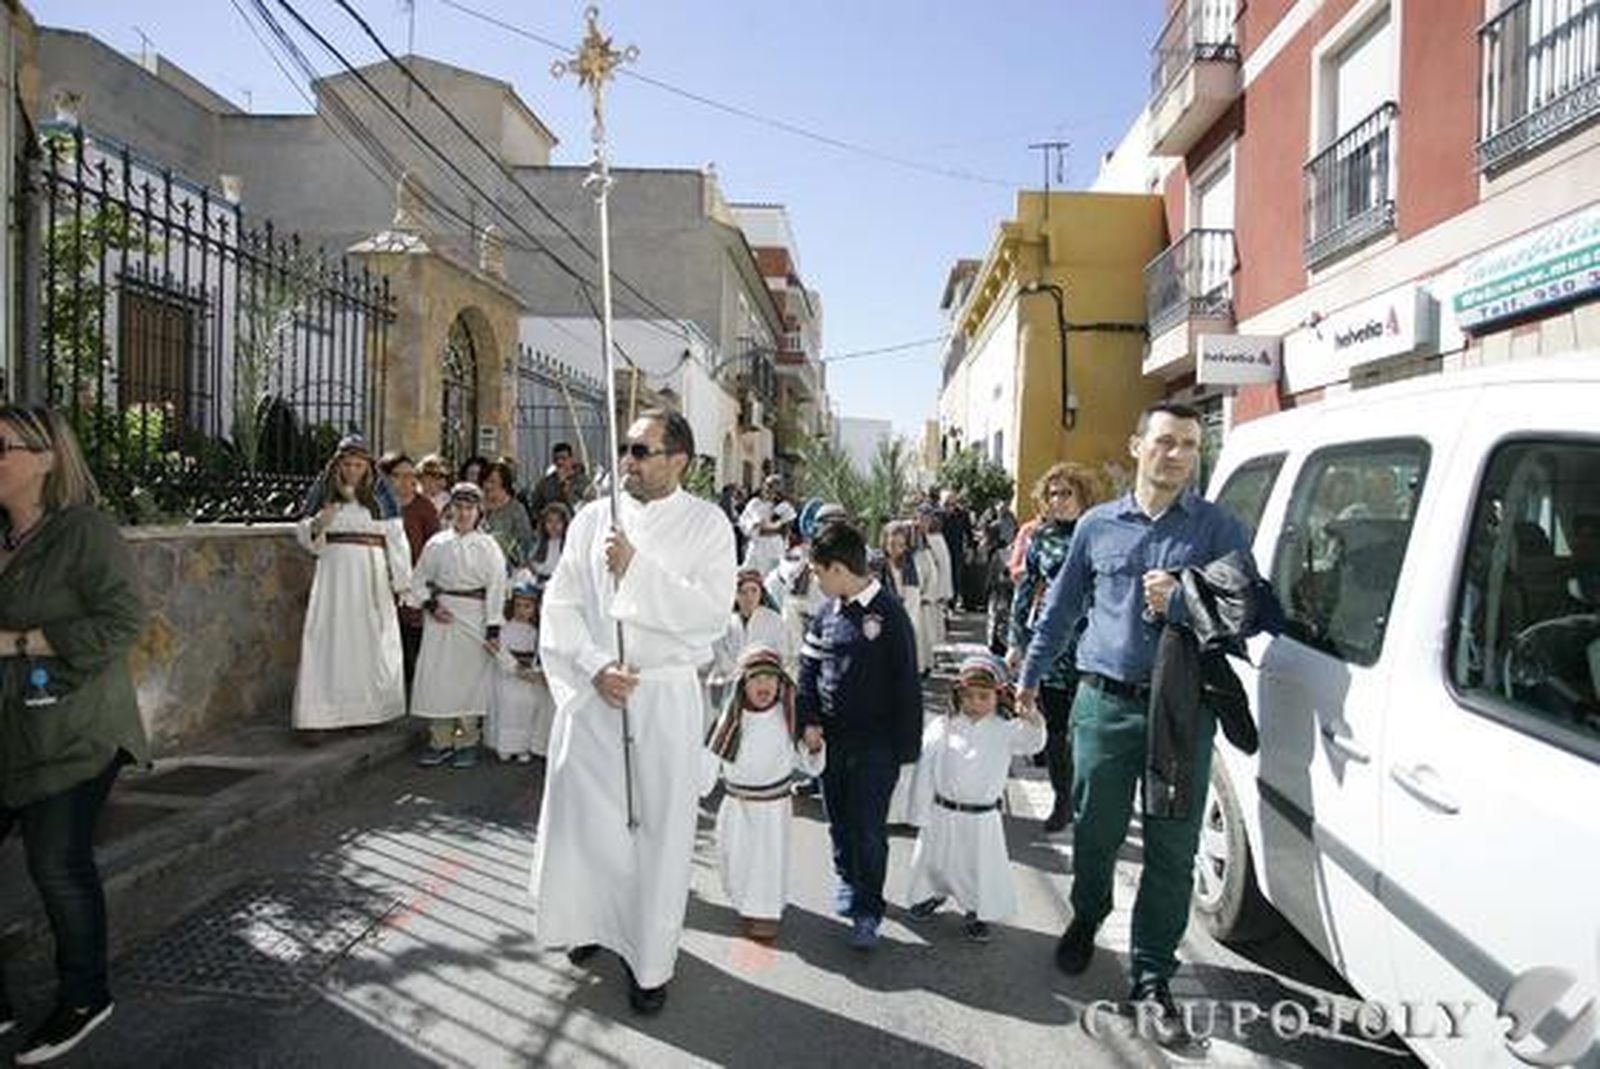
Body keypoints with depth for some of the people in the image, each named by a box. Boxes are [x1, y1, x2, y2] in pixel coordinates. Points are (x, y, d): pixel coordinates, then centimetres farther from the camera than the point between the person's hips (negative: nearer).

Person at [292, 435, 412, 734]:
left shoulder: (380, 495, 5)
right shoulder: (325, 492, 6)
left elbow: (396, 538, 4)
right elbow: (305, 535, 10)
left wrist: (401, 580, 0)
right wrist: (317, 525, -13)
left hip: (372, 577, 0)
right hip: (335, 574, 0)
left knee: (371, 642, 3)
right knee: (328, 639, -5)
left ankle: (367, 711, 14)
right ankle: (318, 716, -3)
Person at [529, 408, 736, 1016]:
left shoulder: (706, 524, -4)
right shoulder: (592, 519, 4)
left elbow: (711, 611, -15)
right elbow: (560, 604, 1)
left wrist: (637, 569, -19)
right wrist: (596, 666, -12)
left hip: (667, 697, -2)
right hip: (592, 691, 3)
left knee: (660, 827, 6)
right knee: (584, 814, 12)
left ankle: (651, 961, 23)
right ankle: (597, 921, 39)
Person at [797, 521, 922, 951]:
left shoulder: (888, 614, -13)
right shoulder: (827, 613, 4)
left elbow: (906, 682, -11)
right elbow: (808, 669, 10)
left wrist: (907, 745, -10)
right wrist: (809, 720, -2)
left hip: (875, 746, -5)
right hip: (832, 740, 6)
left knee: (869, 830, 1)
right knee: (839, 822, 18)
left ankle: (869, 910, 18)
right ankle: (848, 880, 41)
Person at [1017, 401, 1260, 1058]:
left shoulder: (1217, 528, 3)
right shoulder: (1098, 525, 8)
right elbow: (1061, 607, 16)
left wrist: (1177, 604, -19)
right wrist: (1031, 676, 18)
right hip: (1105, 703, 1)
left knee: (1172, 849, 4)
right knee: (1094, 831, 12)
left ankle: (1152, 976, 20)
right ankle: (1086, 919, 41)